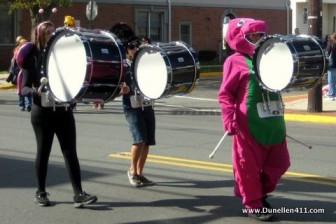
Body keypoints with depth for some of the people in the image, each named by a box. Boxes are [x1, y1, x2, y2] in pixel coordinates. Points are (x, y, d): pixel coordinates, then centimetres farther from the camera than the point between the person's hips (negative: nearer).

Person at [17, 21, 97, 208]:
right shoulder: (33, 57, -2)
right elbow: (24, 88, -5)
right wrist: (35, 91, -25)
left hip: (64, 110, 3)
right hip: (42, 112, -3)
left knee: (70, 151, -2)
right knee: (43, 151, 5)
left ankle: (79, 194, -5)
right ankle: (41, 192, 20)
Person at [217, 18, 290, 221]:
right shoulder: (236, 61, -4)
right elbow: (225, 94, -8)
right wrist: (229, 119, -20)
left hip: (274, 123, 7)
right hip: (250, 125, -7)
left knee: (279, 163, 13)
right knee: (250, 166, 2)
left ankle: (260, 193, 31)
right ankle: (253, 204, 15)